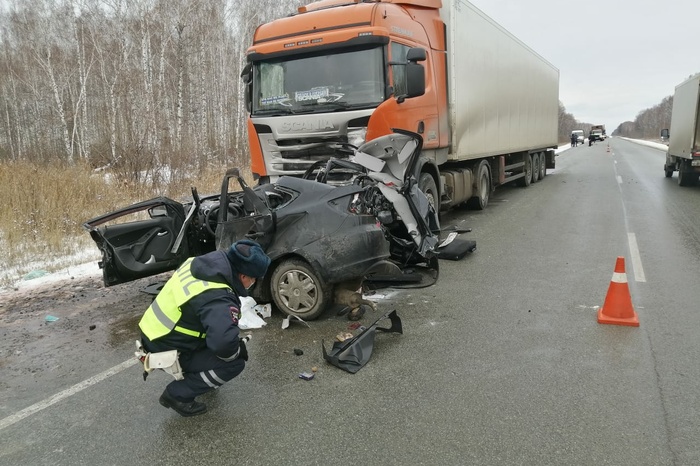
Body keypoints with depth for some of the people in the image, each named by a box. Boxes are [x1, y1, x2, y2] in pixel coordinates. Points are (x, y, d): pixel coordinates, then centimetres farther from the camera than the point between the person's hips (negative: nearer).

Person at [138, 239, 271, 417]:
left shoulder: (198, 264, -5)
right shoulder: (218, 300, -32)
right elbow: (224, 342, -44)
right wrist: (239, 350, -19)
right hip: (165, 352, -8)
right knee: (235, 363, -8)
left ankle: (191, 374, 26)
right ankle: (177, 394, 0)